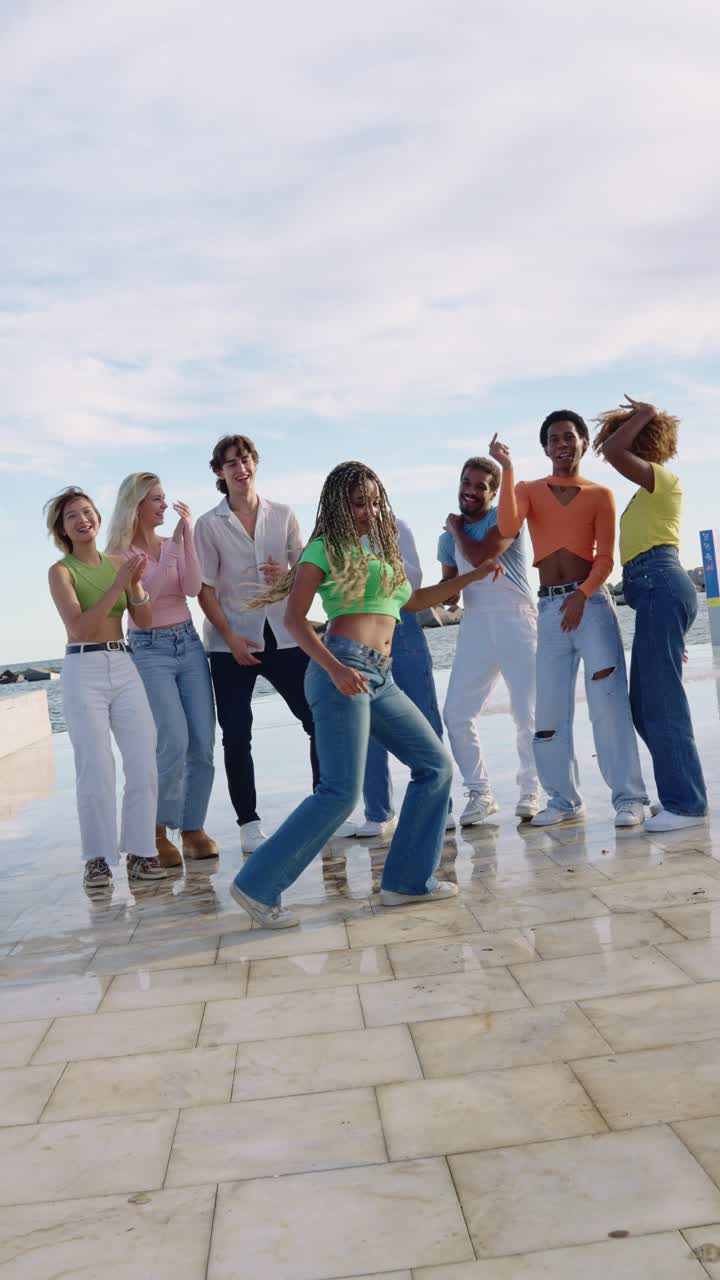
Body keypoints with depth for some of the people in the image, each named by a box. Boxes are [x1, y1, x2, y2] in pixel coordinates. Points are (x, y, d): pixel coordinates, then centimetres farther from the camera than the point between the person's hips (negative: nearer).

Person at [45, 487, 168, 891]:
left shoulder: (118, 562, 11)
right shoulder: (61, 570, -1)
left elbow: (145, 621, 8)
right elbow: (79, 626, -14)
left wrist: (135, 583, -8)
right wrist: (118, 584, -17)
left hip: (124, 667, 4)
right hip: (83, 671, -4)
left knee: (144, 763, -1)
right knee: (96, 770, -6)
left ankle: (140, 851, 7)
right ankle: (98, 858, 4)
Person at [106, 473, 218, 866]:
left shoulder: (173, 543, 9)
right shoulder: (120, 551, -3)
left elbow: (192, 588, -7)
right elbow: (144, 593, -19)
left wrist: (187, 535, -11)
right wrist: (173, 542, -19)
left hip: (189, 644, 5)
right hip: (149, 650, -5)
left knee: (202, 746, 0)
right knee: (174, 744, -15)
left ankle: (193, 828, 13)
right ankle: (158, 829, 4)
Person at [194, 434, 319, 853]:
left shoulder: (283, 515, 9)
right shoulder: (209, 525, 2)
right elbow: (205, 589, -1)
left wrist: (289, 574, -11)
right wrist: (231, 638, -11)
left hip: (285, 636, 2)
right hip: (233, 642, -2)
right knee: (237, 735, -2)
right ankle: (249, 824, 9)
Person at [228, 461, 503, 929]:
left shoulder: (381, 550, 24)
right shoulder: (326, 549, 1)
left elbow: (414, 601, 38)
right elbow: (295, 617, -9)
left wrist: (471, 577, 33)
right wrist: (336, 669, -23)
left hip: (380, 678, 8)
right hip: (343, 669, -8)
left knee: (436, 765, 6)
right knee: (342, 793, -13)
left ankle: (407, 881, 13)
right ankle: (257, 885, -4)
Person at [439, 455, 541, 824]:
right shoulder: (449, 538, 15)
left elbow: (480, 556, -18)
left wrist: (457, 530, 0)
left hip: (515, 620, -5)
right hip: (474, 627, 5)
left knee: (527, 713, -8)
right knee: (456, 714, -2)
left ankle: (530, 789, 10)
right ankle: (480, 793, 11)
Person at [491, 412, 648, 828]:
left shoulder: (600, 495, 8)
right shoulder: (529, 491, 12)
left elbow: (606, 559, -1)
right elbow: (508, 528, -10)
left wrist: (582, 594, -18)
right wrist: (507, 469, -14)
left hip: (593, 601, -2)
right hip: (549, 607, 3)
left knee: (609, 701, -9)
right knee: (549, 709, 3)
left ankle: (629, 797, -5)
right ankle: (565, 799, 13)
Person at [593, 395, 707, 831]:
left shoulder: (663, 478, -1)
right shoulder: (653, 488, 26)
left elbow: (612, 450, -18)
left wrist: (643, 415, -2)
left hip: (660, 588, -10)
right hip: (658, 590, 10)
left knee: (662, 699, -10)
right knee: (645, 703, 10)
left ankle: (686, 803, -6)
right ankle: (683, 791, 16)